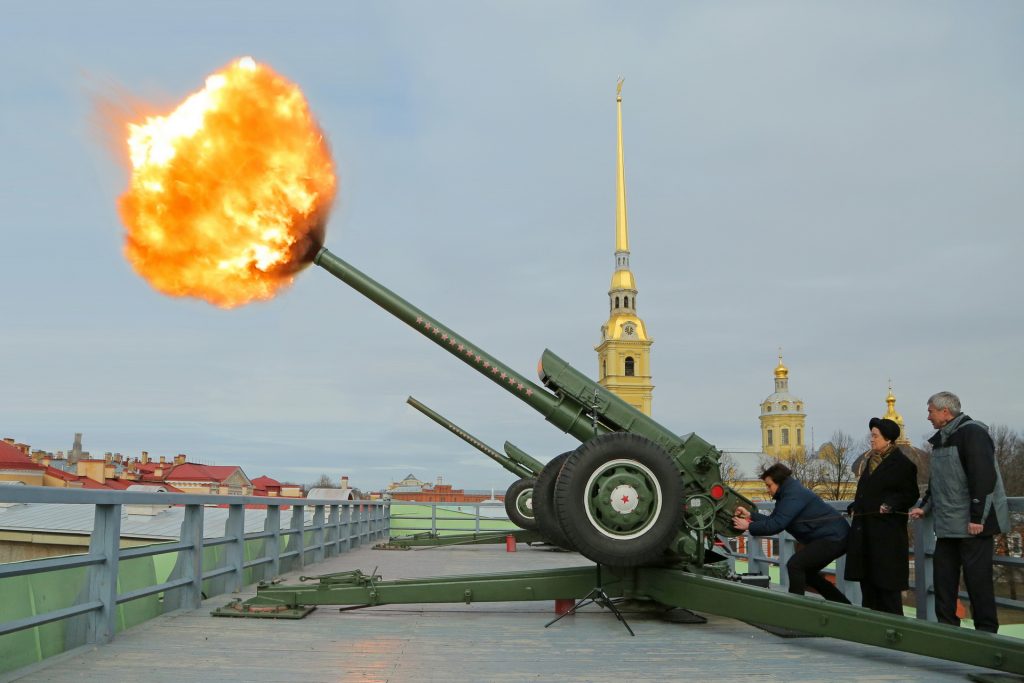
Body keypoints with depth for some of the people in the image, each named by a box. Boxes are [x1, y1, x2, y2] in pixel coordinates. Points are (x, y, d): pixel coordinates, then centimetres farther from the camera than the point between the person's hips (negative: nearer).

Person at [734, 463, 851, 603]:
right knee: (805, 571, 21)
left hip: (834, 538, -11)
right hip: (834, 537, 11)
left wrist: (748, 526, -17)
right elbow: (773, 519, 14)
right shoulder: (788, 493, 11)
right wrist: (750, 515, 5)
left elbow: (776, 524, -26)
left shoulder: (794, 495, -21)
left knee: (794, 565, -17)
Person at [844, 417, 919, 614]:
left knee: (886, 578, -4)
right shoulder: (871, 460, 15)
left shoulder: (902, 464, -8)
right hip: (866, 529, 8)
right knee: (867, 577, 11)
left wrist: (891, 504, -22)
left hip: (888, 531, -8)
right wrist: (854, 507, 10)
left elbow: (910, 495, -8)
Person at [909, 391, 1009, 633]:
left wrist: (978, 518, -22)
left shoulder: (972, 433, -13)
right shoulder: (941, 439, 15)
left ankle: (986, 629, 7)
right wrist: (925, 507, 14)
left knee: (977, 576, -3)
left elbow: (984, 477, -20)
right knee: (943, 574, 9)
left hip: (973, 524, -9)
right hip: (947, 525, 9)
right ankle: (946, 624, 17)